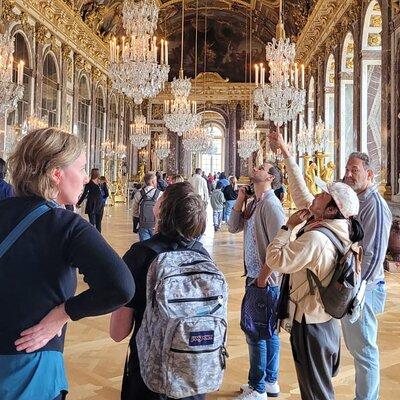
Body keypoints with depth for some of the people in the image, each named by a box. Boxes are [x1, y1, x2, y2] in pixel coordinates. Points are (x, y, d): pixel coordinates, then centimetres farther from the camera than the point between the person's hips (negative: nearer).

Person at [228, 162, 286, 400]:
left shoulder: (270, 204, -18)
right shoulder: (254, 202, 9)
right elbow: (234, 227, 11)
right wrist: (240, 201, 0)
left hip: (266, 281, -9)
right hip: (256, 277, 9)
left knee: (256, 333, 1)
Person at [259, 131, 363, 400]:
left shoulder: (316, 239, -27)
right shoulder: (335, 227, -1)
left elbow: (274, 259, -25)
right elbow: (300, 191, 7)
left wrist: (289, 226, -15)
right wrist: (286, 152, 10)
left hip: (310, 324, -8)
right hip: (328, 320, 8)